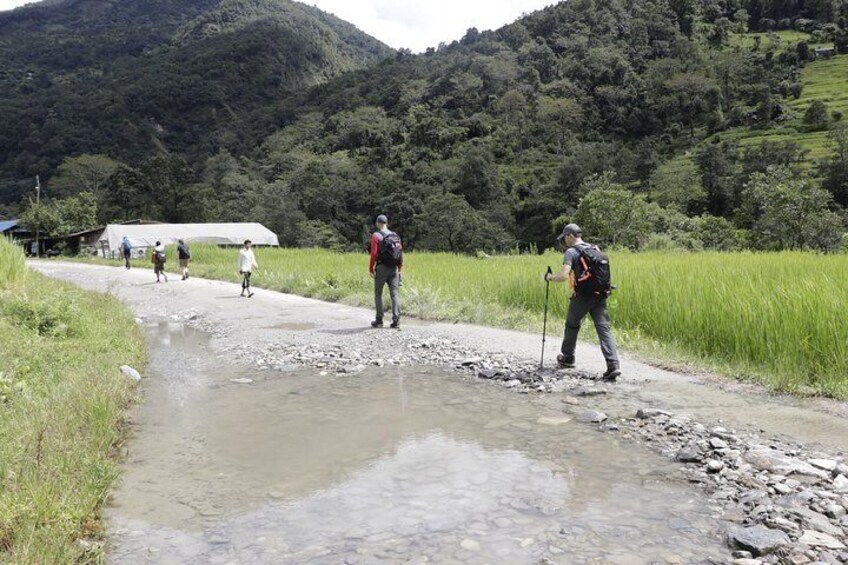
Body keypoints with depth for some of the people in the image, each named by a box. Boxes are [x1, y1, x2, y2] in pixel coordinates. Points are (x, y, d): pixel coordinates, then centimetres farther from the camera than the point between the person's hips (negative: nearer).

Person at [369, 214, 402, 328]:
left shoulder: (376, 236, -5)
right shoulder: (395, 236, 10)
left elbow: (374, 253, -13)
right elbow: (400, 253, 8)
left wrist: (371, 269, -7)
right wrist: (400, 269, 15)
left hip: (382, 268, -4)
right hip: (394, 269, 4)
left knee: (378, 294, 8)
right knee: (394, 294, 2)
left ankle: (379, 320, 9)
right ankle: (396, 320, -4)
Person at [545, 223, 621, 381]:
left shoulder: (571, 252, -8)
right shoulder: (595, 248, 12)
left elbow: (564, 275, -19)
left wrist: (551, 277, -3)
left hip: (582, 296, -5)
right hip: (600, 295, 5)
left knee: (572, 326, 18)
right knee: (604, 328, -2)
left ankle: (568, 358, 35)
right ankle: (613, 366, -14)